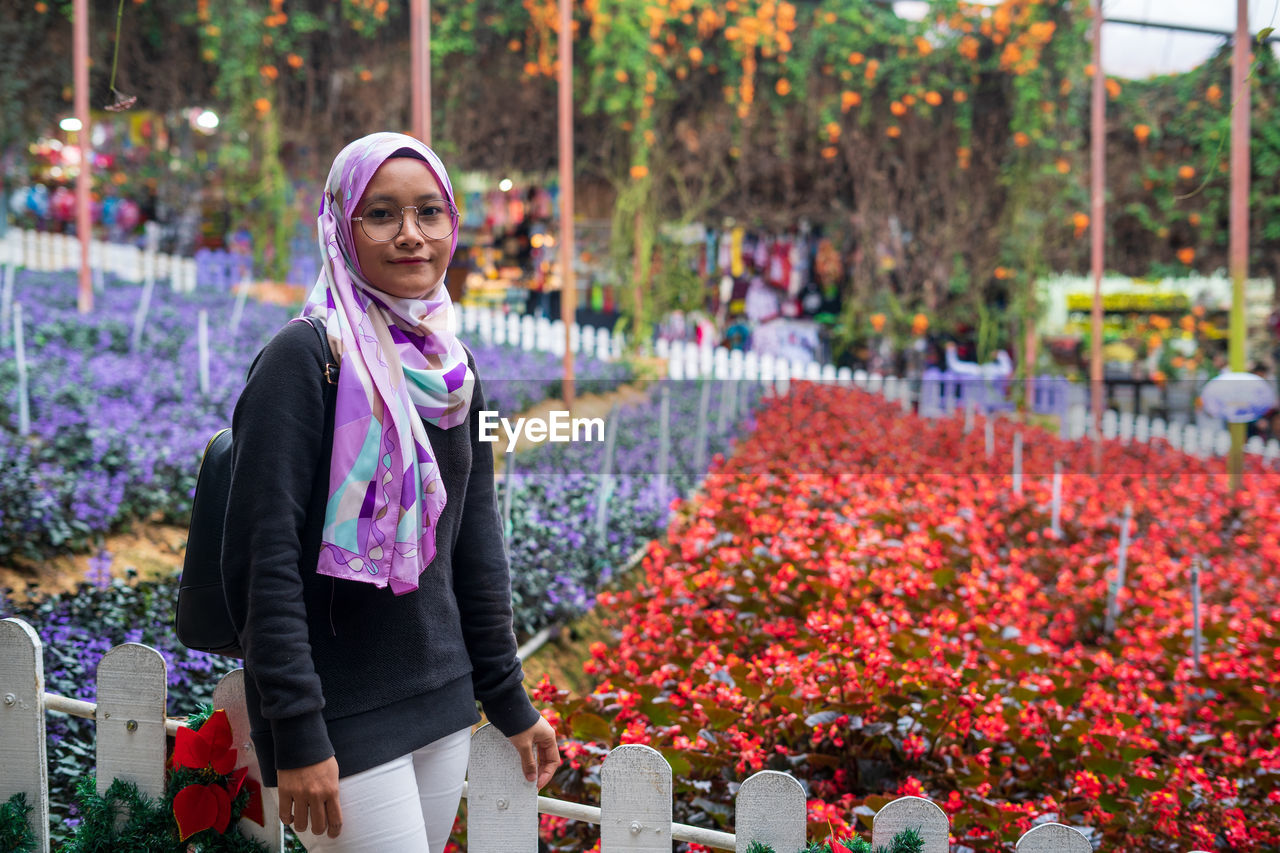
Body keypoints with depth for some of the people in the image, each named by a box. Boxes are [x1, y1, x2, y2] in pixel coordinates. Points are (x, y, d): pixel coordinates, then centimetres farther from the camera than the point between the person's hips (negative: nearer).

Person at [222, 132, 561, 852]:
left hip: (442, 705, 7)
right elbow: (264, 556, -17)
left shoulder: (453, 368, 9)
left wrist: (510, 703, 16)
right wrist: (296, 735, -20)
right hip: (342, 714, -7)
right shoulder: (307, 356, -13)